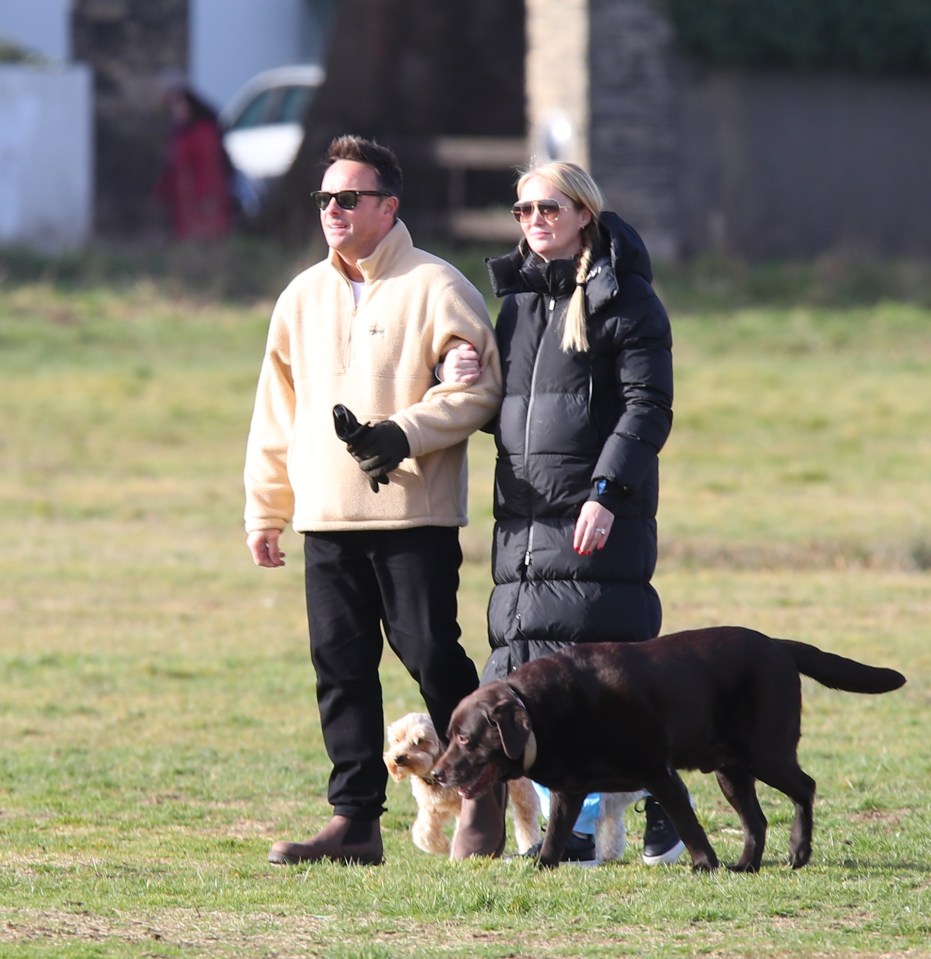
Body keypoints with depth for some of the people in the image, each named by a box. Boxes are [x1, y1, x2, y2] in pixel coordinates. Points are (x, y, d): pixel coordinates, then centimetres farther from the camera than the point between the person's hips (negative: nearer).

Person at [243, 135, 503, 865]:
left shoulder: (436, 288, -3)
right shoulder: (303, 297, 15)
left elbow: (478, 387, -6)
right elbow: (277, 414, 19)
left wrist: (406, 432, -19)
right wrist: (265, 512, 16)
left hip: (416, 514, -6)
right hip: (326, 517, 6)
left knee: (431, 654, -5)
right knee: (341, 668, 4)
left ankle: (482, 796, 13)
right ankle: (355, 823, 7)